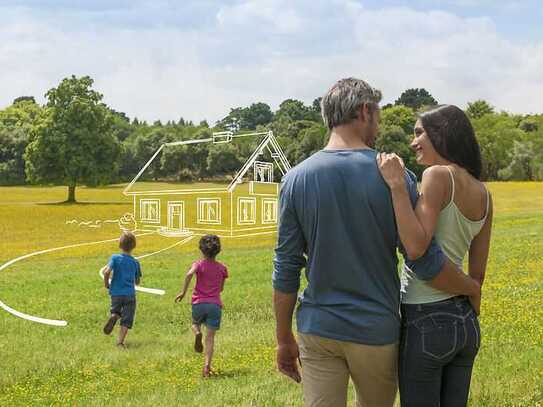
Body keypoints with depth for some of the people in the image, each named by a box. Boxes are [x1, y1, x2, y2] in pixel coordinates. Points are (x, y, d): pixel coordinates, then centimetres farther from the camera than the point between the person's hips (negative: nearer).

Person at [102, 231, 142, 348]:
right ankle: (120, 342, -9)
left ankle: (113, 316, -9)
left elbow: (107, 272, -18)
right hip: (130, 294, 0)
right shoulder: (135, 262, 4)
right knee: (126, 320, 2)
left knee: (115, 311, 24)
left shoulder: (115, 258, -4)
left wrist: (106, 284, -2)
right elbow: (137, 282, 11)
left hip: (116, 293, 0)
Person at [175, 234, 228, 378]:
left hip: (199, 303, -1)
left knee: (195, 323, 28)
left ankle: (197, 333, -8)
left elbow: (189, 274, -21)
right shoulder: (222, 268, 9)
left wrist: (183, 292, -16)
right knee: (210, 337, 1)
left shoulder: (199, 264, 1)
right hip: (215, 304, 1)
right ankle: (207, 366, -12)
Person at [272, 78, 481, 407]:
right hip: (376, 330, -1)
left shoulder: (297, 179, -4)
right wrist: (473, 289, 9)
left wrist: (284, 339, 7)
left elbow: (286, 269, -2)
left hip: (318, 330, 1)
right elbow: (425, 261, -9)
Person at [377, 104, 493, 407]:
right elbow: (478, 272, 12)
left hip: (426, 321, -7)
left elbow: (416, 248, -25)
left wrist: (397, 185, -24)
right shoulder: (484, 194, 9)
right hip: (466, 322, 8)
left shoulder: (438, 175, -14)